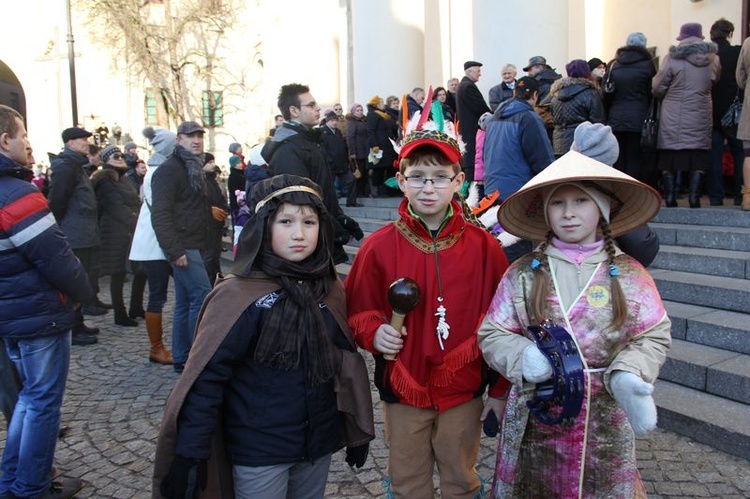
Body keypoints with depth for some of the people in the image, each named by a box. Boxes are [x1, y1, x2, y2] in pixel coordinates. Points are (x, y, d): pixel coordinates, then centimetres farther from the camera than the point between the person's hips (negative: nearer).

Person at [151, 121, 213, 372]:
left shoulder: (193, 168, 19)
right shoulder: (169, 169, -10)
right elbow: (160, 214, -18)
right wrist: (175, 250, -22)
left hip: (192, 245, 9)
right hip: (182, 247, -9)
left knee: (185, 302, 11)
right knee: (203, 295, -12)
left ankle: (181, 359, 19)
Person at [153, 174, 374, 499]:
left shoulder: (329, 290, -1)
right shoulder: (239, 295, -18)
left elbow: (346, 361, 5)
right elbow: (205, 377, -18)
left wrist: (358, 430, 8)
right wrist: (190, 454, -18)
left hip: (318, 445, 5)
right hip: (259, 452, -5)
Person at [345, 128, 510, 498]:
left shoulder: (483, 246, -7)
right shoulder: (379, 246, -8)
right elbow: (357, 311, 2)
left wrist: (501, 390, 1)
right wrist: (373, 331, -19)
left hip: (464, 390, 0)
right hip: (403, 389, 0)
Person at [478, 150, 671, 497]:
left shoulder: (628, 274, -1)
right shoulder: (523, 274, -3)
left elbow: (653, 337, -1)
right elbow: (493, 334, -2)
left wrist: (628, 375, -18)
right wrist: (522, 358, -21)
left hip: (604, 419, 1)